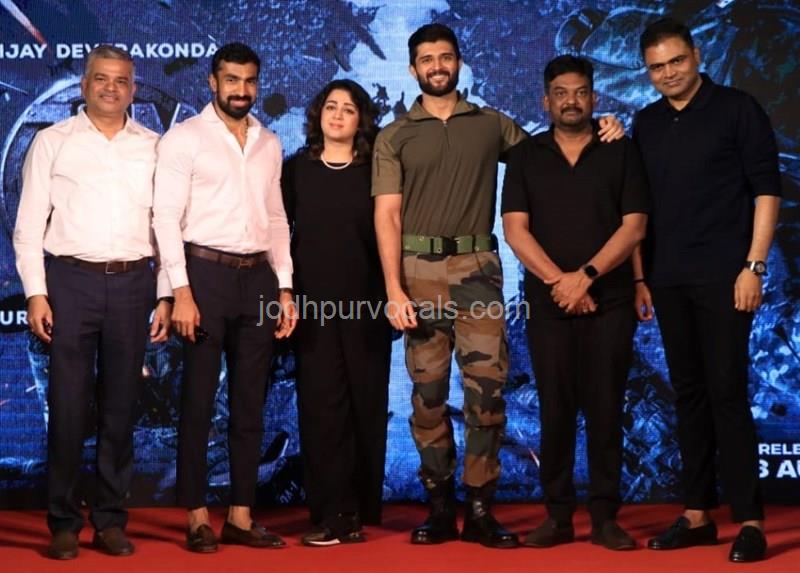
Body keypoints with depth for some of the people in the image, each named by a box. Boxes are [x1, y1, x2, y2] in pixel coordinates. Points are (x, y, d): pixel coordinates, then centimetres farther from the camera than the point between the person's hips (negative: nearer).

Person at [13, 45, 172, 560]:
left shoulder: (153, 147, 10)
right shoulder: (53, 142, 6)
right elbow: (29, 225, 3)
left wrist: (166, 296, 4)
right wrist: (36, 293, -5)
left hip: (133, 283, 2)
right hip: (71, 280, -2)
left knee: (121, 406, 6)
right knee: (69, 405, -1)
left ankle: (111, 519, 15)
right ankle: (64, 523, 9)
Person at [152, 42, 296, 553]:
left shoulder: (269, 143, 14)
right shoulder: (185, 138, -2)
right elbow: (167, 217, -8)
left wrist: (284, 287, 9)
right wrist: (181, 291, -16)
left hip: (258, 276, 5)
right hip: (206, 271, -5)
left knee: (250, 402, 7)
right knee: (199, 400, 0)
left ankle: (241, 516, 14)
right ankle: (197, 518, 7)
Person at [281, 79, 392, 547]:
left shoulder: (375, 171, 4)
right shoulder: (296, 169, 7)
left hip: (366, 303, 0)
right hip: (312, 303, 1)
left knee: (367, 404, 4)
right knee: (322, 406, -2)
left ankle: (363, 508, 15)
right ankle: (334, 514, 2)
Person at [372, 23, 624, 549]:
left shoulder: (493, 125, 12)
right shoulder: (394, 137, 8)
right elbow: (387, 215, 1)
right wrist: (393, 288, -10)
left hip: (477, 266, 0)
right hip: (419, 268, 0)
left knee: (487, 385, -6)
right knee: (428, 391, 2)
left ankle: (480, 509, 1)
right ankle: (440, 507, 11)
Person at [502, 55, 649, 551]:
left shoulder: (621, 152, 6)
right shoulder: (525, 157, 9)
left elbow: (634, 226, -2)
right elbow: (515, 229, 0)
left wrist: (585, 275, -12)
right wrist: (558, 280, -12)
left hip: (610, 300, -1)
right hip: (548, 302, 1)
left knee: (605, 408, 0)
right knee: (555, 409, 2)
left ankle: (605, 516, 7)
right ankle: (558, 515, 8)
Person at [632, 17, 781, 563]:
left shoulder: (737, 109, -1)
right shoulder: (647, 124, 13)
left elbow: (767, 189, -5)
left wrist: (753, 266, -12)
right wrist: (640, 277, 10)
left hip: (723, 275, -5)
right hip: (668, 280, 5)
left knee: (727, 393, -8)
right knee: (689, 394, 8)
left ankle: (750, 520, -2)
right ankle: (698, 513, 15)